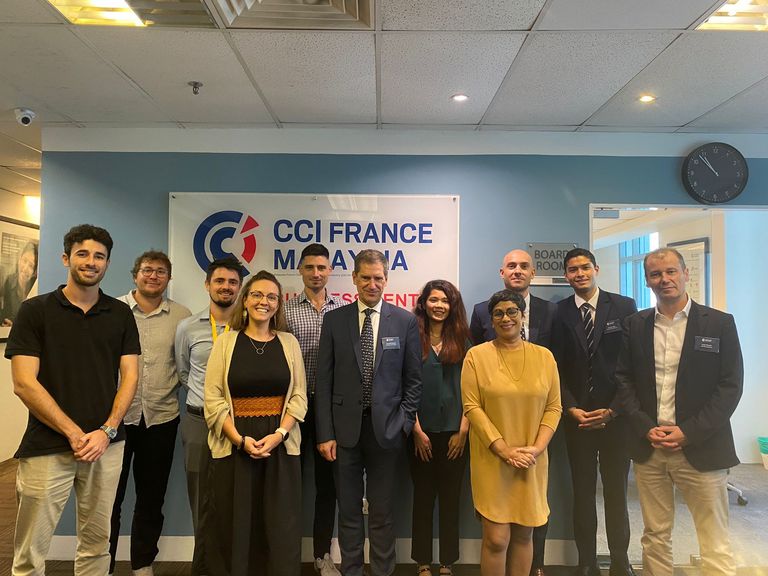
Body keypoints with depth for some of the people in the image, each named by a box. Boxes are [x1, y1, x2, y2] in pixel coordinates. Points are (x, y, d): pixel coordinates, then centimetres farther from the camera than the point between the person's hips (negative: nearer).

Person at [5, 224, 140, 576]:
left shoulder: (120, 314, 6)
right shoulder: (35, 311, -1)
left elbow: (129, 376, 4)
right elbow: (24, 383, -7)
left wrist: (106, 432, -9)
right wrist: (75, 434, -12)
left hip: (106, 445, 2)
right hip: (47, 447, -2)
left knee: (96, 543, 12)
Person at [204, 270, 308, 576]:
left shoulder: (289, 342, 6)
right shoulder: (226, 342, 2)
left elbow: (299, 397, 3)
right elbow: (214, 399, -3)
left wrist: (279, 434, -11)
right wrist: (240, 439, -12)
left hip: (280, 445, 1)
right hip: (233, 445, -1)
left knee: (281, 524, 5)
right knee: (233, 524, 6)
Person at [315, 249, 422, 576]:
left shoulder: (405, 321, 0)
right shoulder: (334, 320, 1)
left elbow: (413, 379, 4)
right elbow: (324, 381, 0)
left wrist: (404, 423, -3)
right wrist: (325, 434, -4)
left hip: (386, 428, -1)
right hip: (345, 428, 1)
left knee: (382, 512, 11)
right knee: (348, 510, 13)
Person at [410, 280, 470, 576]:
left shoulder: (461, 340, 4)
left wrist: (463, 430, -5)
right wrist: (417, 431, -7)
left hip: (454, 433, 1)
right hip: (422, 432, -1)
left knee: (450, 499, 10)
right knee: (423, 498, 9)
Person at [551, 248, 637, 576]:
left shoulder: (624, 307, -1)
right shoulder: (560, 313, 1)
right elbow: (556, 368, 2)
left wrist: (612, 411, -9)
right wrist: (571, 409, -8)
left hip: (615, 417, 0)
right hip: (577, 418, 1)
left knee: (616, 491, 12)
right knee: (582, 493, 9)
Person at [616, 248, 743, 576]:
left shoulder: (720, 323, -1)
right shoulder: (635, 325, 6)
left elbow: (731, 386, -5)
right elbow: (623, 380, 5)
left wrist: (689, 433, -12)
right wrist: (646, 428, -7)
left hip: (700, 449, -2)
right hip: (648, 448, 2)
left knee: (715, 546, 5)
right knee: (655, 537, 13)